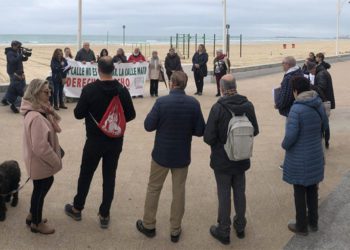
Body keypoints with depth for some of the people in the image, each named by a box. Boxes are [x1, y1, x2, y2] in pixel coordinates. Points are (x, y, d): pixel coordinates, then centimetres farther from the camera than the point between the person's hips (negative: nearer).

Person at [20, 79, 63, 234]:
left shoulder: (39, 111, 2)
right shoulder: (36, 117, -31)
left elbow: (54, 129, 12)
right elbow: (40, 147, -29)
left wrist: (50, 114, -3)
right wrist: (56, 162, -19)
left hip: (40, 161, 10)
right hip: (40, 162, -10)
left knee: (40, 189, 25)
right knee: (40, 190, 9)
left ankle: (32, 216, 43)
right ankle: (36, 223, 29)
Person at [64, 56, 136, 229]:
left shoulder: (89, 89, -16)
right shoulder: (122, 90, -8)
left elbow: (78, 114, -10)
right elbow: (131, 115, -2)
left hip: (94, 140, -2)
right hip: (115, 141, 2)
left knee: (86, 174, 15)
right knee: (109, 177, 10)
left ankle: (77, 209, 31)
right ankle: (104, 215, 17)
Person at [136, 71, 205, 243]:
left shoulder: (161, 102, -17)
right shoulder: (194, 103, -11)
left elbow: (148, 126, -11)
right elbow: (200, 131, -6)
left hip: (161, 154, -1)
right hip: (182, 156, 2)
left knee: (153, 189, 16)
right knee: (179, 192, 13)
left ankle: (148, 225, 29)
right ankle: (175, 230, 22)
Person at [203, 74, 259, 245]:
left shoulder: (218, 108, -22)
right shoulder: (248, 106, -9)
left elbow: (208, 138, -20)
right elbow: (255, 131, 2)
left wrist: (217, 144, 1)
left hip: (222, 160, -4)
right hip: (242, 159, 4)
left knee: (224, 194, 8)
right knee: (240, 192, 19)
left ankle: (223, 231, 21)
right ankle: (240, 226, 34)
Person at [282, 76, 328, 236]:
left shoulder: (296, 109, -24)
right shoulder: (318, 105, -3)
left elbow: (291, 135, -25)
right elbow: (324, 126, 12)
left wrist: (284, 145, -6)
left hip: (299, 159, -6)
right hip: (315, 156, 6)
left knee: (300, 193, 10)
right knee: (312, 190, 21)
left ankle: (301, 226, 24)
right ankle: (313, 222, 36)